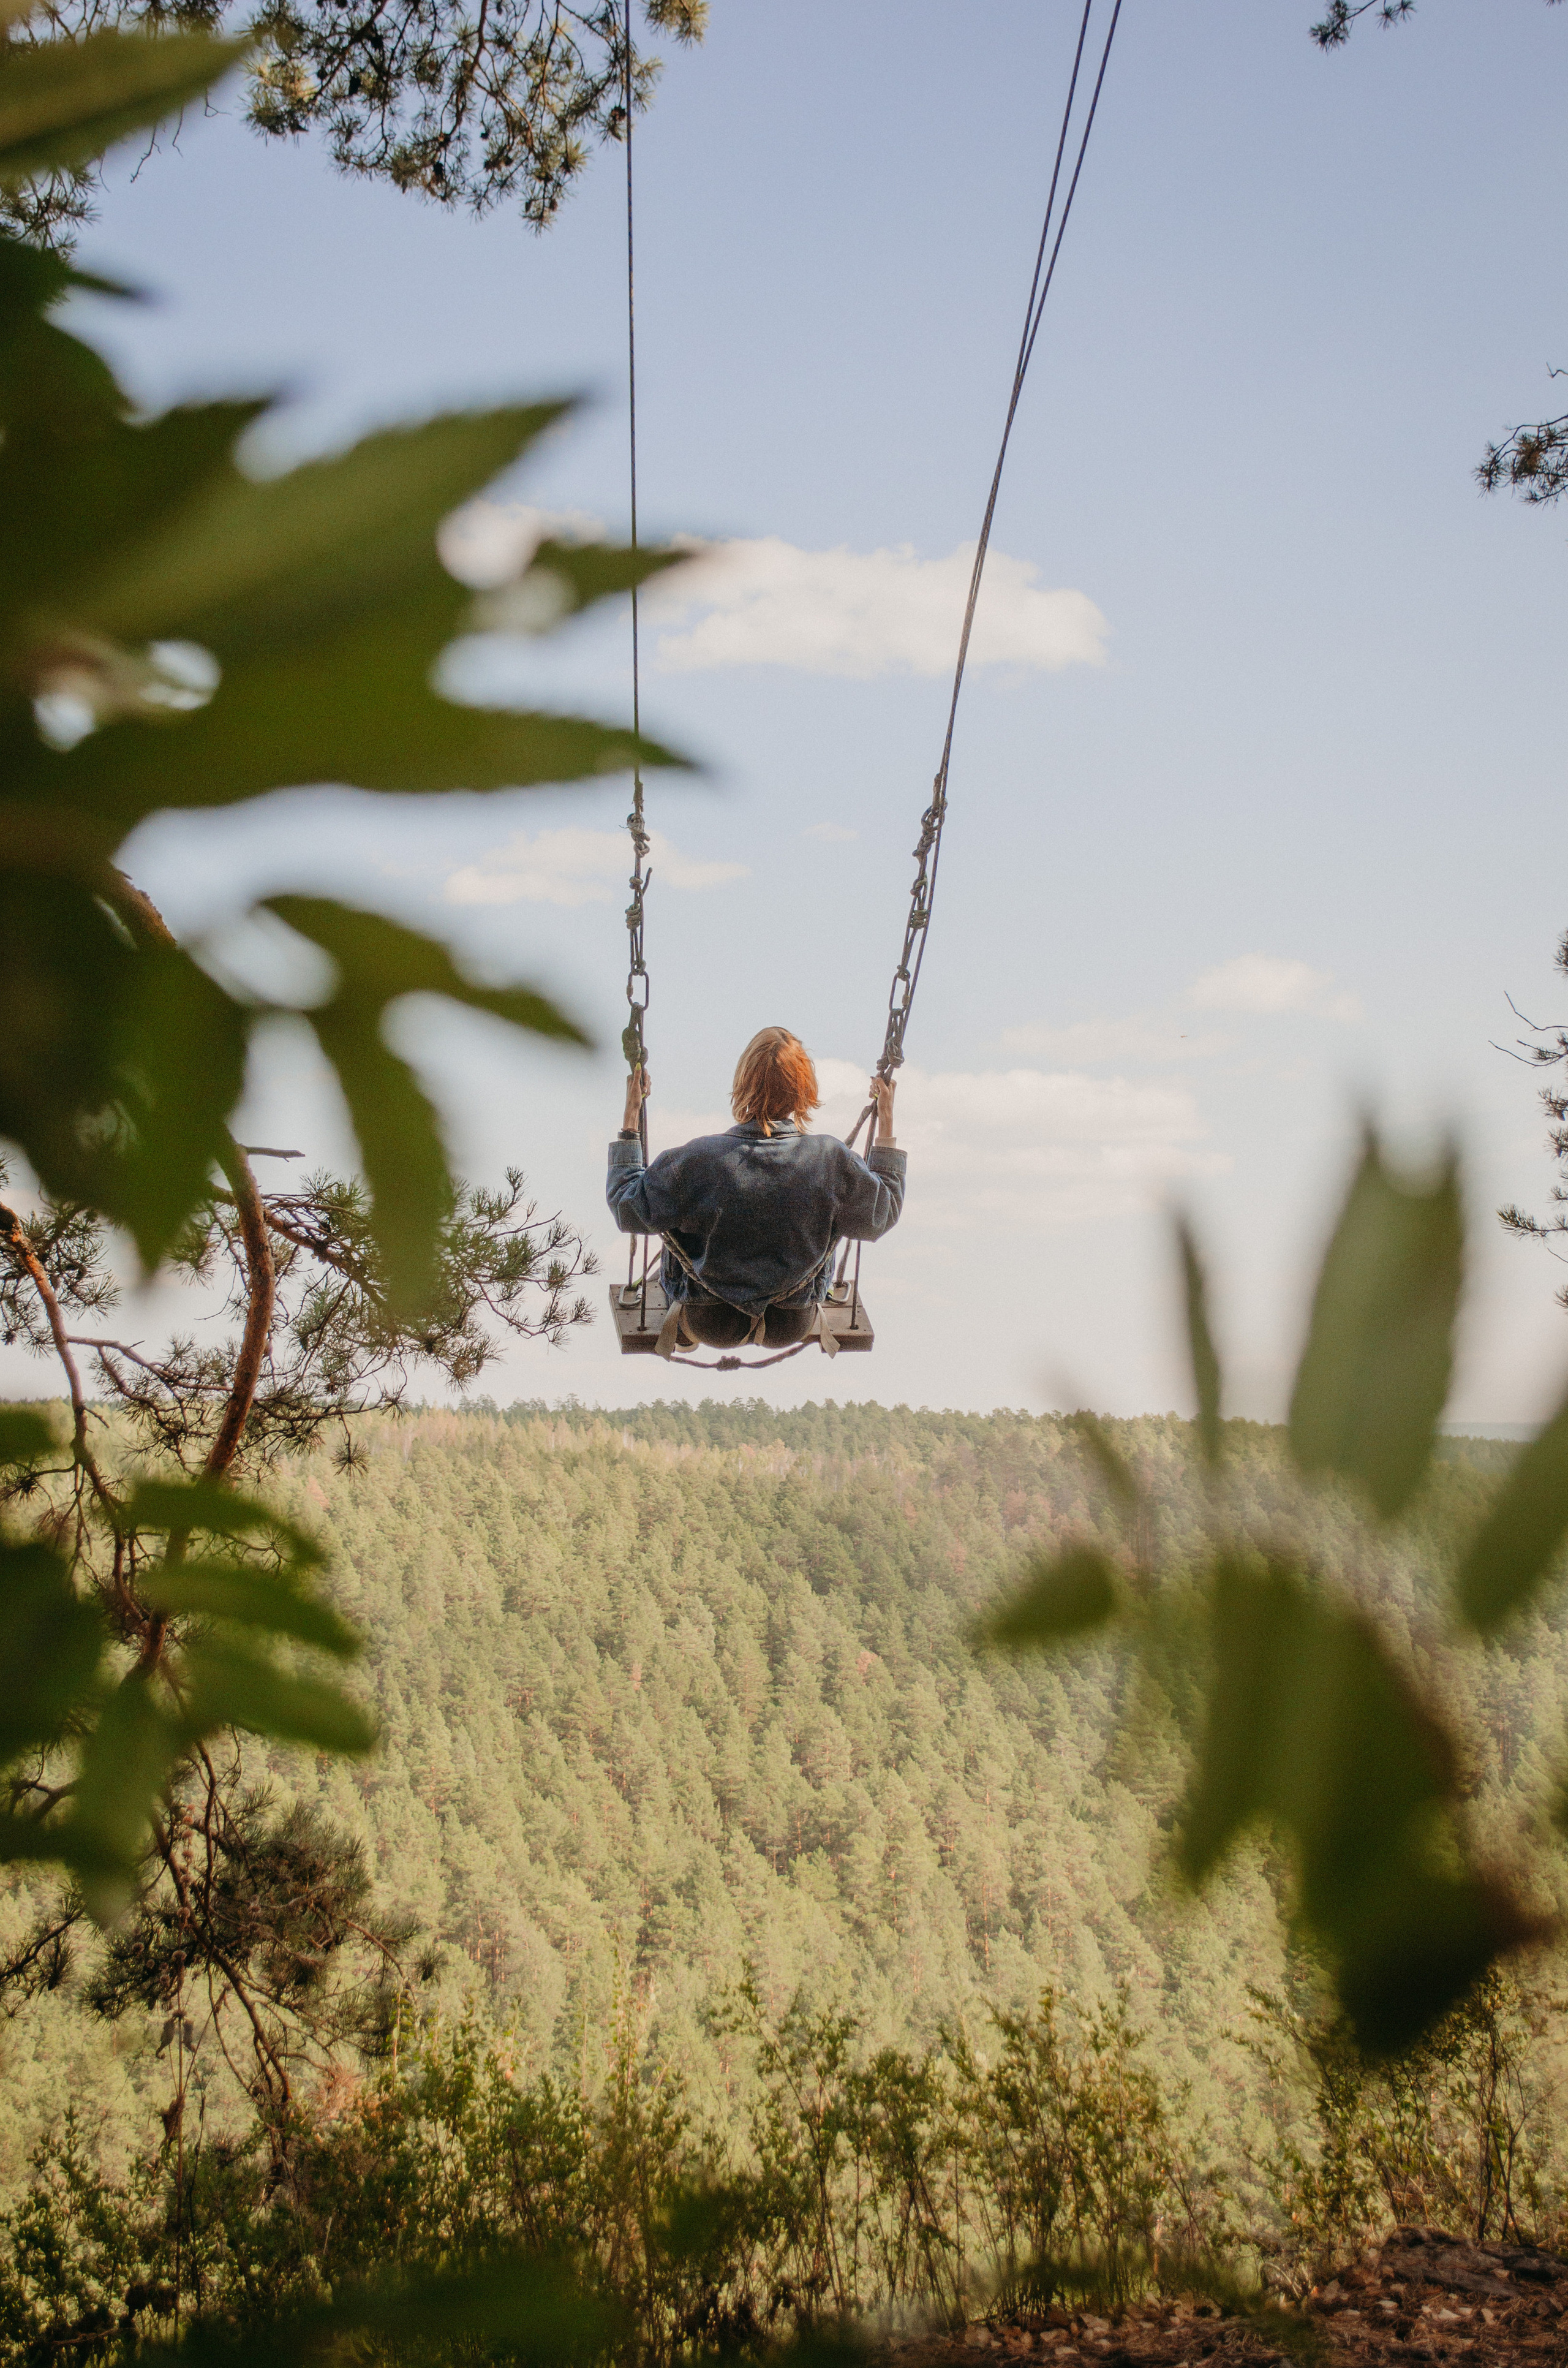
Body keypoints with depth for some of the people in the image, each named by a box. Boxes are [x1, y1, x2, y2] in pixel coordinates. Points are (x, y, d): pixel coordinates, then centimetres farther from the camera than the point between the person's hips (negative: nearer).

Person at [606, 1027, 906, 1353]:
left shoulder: (696, 1161, -28)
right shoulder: (832, 1161, -25)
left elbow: (626, 1209, -11)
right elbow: (882, 1216, -5)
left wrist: (631, 1114, -6)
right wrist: (886, 1118, 0)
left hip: (707, 1324, -1)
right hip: (793, 1327, 1)